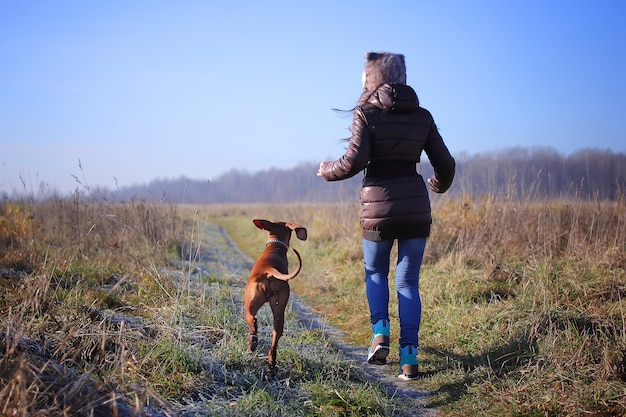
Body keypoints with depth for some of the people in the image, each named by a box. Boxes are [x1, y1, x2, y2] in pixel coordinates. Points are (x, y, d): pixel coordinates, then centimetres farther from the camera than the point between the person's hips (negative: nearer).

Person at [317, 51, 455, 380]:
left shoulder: (367, 113, -5)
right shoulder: (422, 116, 7)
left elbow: (353, 162, -14)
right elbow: (445, 164, 9)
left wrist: (326, 170, 6)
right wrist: (439, 185, 31)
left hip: (378, 207, -2)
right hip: (416, 208, 3)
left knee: (375, 273, 21)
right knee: (408, 283, 10)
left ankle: (380, 332, 3)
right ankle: (409, 357, 5)